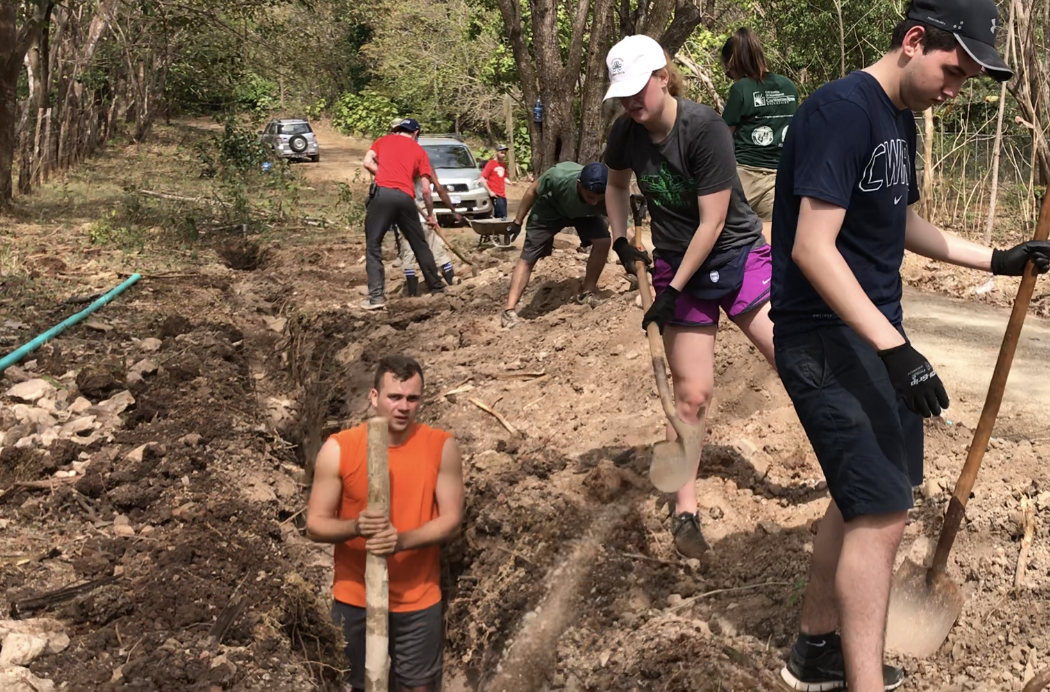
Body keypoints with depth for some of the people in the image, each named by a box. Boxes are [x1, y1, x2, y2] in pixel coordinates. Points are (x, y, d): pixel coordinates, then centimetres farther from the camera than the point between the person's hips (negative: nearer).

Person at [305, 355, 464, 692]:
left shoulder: (442, 446, -10)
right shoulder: (338, 449, -12)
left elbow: (451, 520, -9)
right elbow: (315, 525, -8)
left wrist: (401, 540, -26)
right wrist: (356, 526, -29)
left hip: (419, 600, 0)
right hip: (356, 599, 0)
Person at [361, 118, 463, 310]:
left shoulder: (383, 140, 20)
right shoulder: (419, 151, 20)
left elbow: (367, 162, 4)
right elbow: (426, 190, 15)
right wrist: (431, 215, 25)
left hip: (383, 193, -2)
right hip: (405, 198, 2)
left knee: (373, 245, 1)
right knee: (419, 244, 17)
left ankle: (376, 296, -10)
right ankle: (436, 286, 29)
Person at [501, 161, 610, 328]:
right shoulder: (558, 177, -42)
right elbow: (533, 191, -20)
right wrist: (518, 221, -10)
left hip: (585, 213, 2)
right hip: (549, 208, -2)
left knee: (603, 242, -19)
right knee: (528, 257, -9)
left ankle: (586, 293, 1)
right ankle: (509, 310, -6)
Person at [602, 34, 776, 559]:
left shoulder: (704, 129, -21)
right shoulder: (626, 132, -4)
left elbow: (712, 223, -19)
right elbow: (616, 182, 20)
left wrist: (672, 292, -16)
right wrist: (619, 239, 8)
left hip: (737, 257, -3)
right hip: (675, 267, 3)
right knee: (692, 393, 1)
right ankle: (684, 512, 14)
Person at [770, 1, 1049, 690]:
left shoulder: (901, 119, 12)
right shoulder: (842, 108, -18)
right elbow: (812, 248, -26)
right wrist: (895, 349, -29)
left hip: (878, 332, 10)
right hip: (826, 338, -10)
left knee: (864, 498, 16)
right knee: (882, 511, -10)